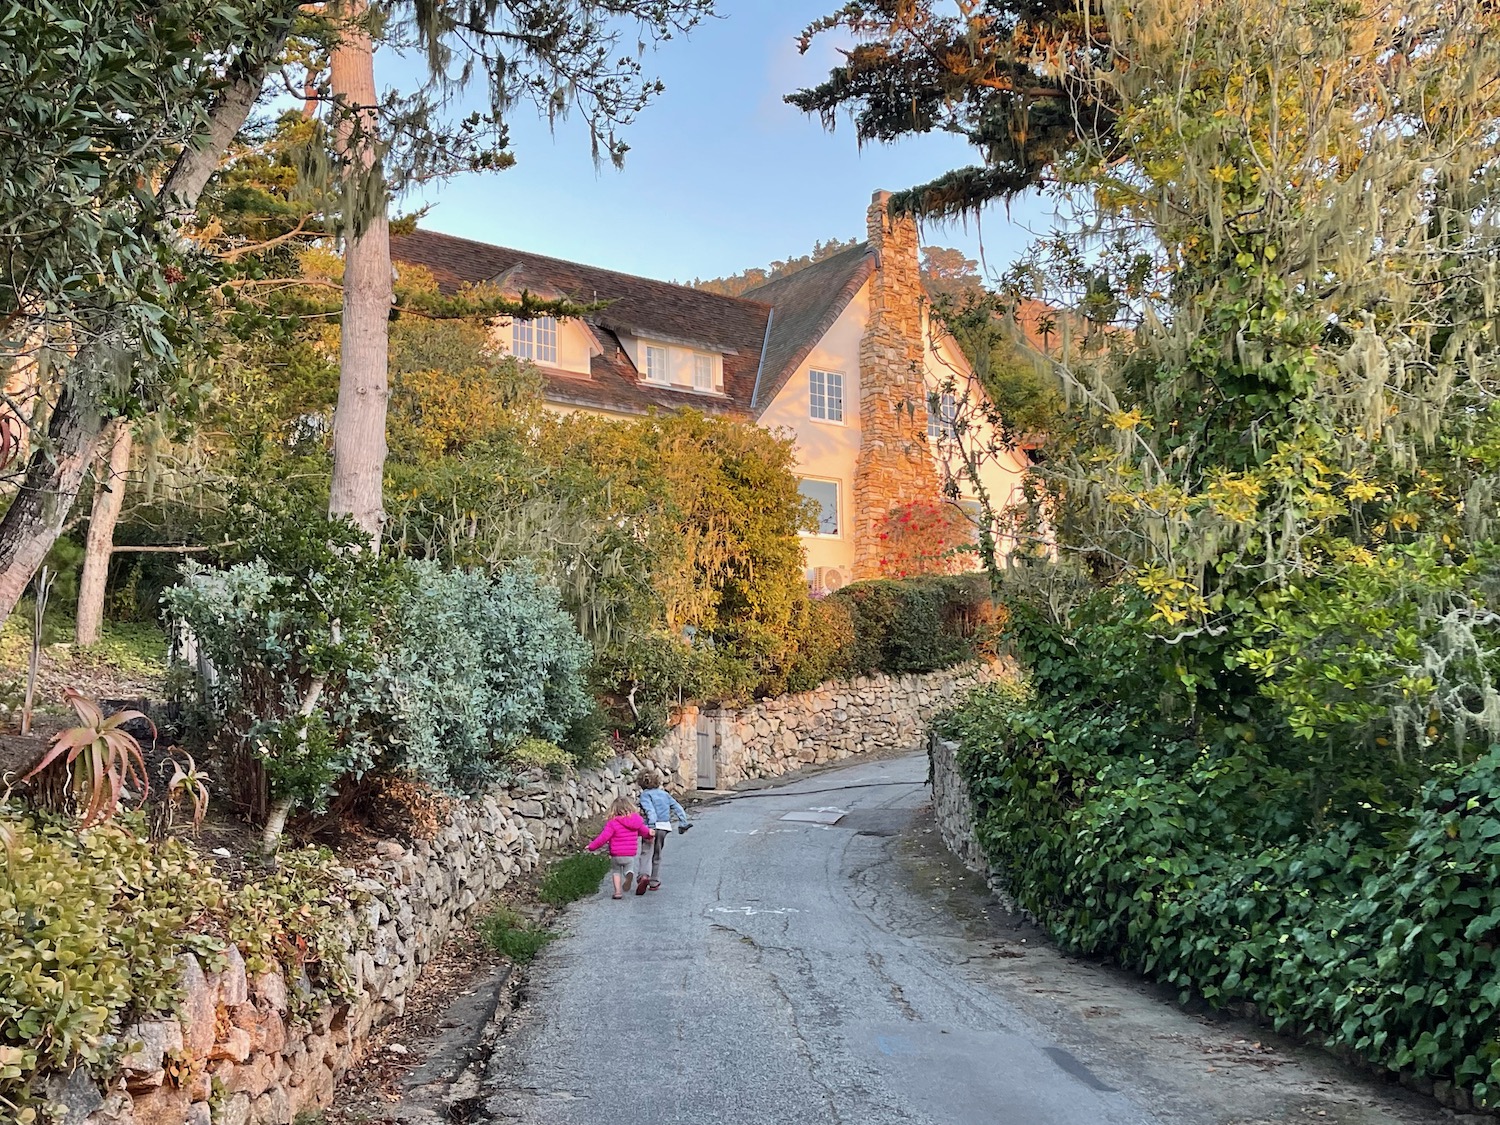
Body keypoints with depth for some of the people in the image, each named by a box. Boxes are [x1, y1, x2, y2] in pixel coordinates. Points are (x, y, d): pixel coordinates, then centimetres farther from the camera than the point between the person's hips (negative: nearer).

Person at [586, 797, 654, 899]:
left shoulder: (612, 823, -15)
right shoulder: (636, 820, -2)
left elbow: (603, 838, -17)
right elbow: (644, 831, 16)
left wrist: (592, 846, -4)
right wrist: (649, 833, 41)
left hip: (616, 855, -2)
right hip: (631, 854, 2)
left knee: (616, 871, 18)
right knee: (629, 868, 20)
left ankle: (618, 891, 4)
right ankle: (629, 874, -15)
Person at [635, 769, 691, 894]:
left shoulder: (645, 794, -3)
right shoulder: (664, 793, 14)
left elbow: (650, 810, -18)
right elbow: (677, 807, 12)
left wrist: (651, 826, -26)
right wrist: (684, 822, 15)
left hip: (652, 827, -5)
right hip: (665, 827, 5)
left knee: (646, 853, -4)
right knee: (657, 855, 17)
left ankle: (644, 876, -28)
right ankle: (654, 882, 22)